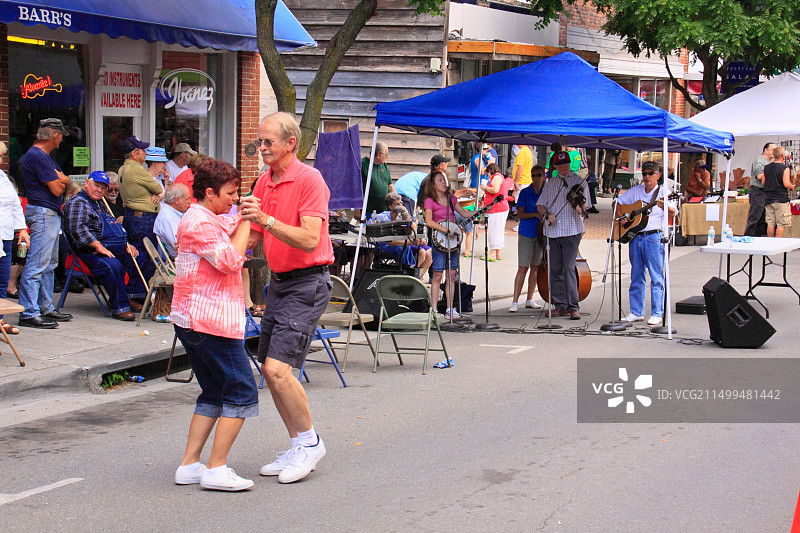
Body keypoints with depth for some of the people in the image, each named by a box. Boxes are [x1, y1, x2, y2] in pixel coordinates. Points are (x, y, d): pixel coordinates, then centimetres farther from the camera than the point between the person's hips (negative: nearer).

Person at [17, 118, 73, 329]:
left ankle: (46, 308, 23)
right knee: (37, 265, -11)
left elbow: (65, 181, 17)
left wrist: (59, 179, -5)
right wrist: (59, 181, 4)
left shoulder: (46, 155, 18)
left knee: (50, 264, 16)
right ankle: (29, 313, -12)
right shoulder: (38, 157, -16)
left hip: (52, 214, 11)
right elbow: (56, 189, -17)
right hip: (42, 214, -11)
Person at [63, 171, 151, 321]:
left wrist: (127, 245, 17)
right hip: (93, 252, -10)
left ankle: (131, 297, 13)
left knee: (141, 259, 9)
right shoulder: (77, 203, -6)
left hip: (118, 250, 10)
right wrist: (99, 246, -24)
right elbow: (78, 230, -21)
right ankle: (119, 307, -30)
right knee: (112, 266, -36)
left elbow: (116, 228, 33)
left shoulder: (100, 204, 25)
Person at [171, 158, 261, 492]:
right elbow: (231, 260, -21)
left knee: (214, 393, 16)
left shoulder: (210, 220, 18)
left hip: (189, 320, 11)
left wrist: (244, 217, 12)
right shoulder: (200, 223, -14)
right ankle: (216, 470, -6)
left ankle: (189, 465, 14)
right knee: (242, 392, -6)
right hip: (211, 320, -11)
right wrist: (245, 222, -11)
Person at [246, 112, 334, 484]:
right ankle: (299, 449, 19)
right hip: (278, 281, 9)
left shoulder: (310, 180, -13)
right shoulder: (264, 182, 12)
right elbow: (252, 237, 15)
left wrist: (267, 220, -30)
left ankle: (310, 442, 2)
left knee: (277, 368, -16)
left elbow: (310, 240, -23)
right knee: (269, 370, 7)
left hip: (307, 284, -9)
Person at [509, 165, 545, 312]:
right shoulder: (525, 193, -3)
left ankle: (529, 300, 18)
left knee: (535, 267, 9)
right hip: (526, 235, -4)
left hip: (541, 234, 4)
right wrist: (536, 214, -21)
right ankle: (515, 301, -5)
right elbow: (520, 214, -8)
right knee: (523, 268, -8)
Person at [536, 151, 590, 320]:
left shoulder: (579, 182, 4)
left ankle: (573, 307, -11)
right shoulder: (551, 183, 16)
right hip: (552, 232, 4)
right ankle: (560, 305, 13)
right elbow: (540, 205, 14)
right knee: (555, 269, 5)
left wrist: (580, 209, -26)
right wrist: (547, 214, -6)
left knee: (569, 267, -12)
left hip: (571, 231, -4)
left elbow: (583, 209, -3)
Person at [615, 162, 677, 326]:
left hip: (654, 237, -5)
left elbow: (673, 212, -13)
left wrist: (665, 207, -34)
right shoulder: (635, 191, 13)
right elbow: (618, 202, 20)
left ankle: (657, 314, -1)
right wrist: (619, 217, 4)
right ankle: (636, 312, 17)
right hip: (634, 237, 5)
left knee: (656, 277, -4)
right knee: (636, 276, 10)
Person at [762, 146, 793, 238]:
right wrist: (792, 187, 2)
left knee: (770, 223, 9)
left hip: (768, 199, 6)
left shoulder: (766, 167, 5)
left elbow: (763, 182, 8)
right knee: (781, 224, -1)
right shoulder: (785, 168, -12)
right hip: (781, 199, -6)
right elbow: (786, 184, -18)